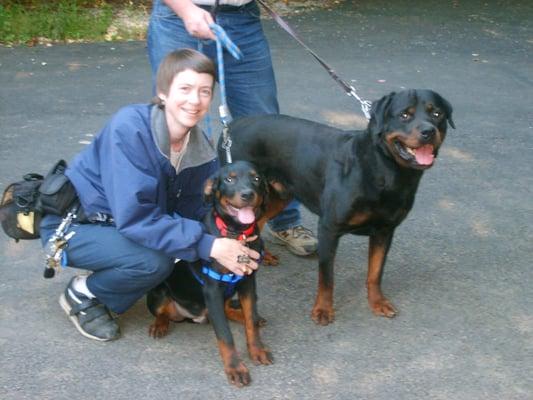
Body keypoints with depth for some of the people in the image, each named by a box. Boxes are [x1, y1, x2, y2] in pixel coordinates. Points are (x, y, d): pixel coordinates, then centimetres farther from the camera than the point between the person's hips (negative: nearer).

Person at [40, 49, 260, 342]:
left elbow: (194, 212, -8)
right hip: (71, 225, -6)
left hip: (124, 225, 7)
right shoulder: (128, 128, -30)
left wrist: (229, 242, -27)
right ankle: (82, 295, -3)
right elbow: (134, 217, -34)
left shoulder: (202, 150, -10)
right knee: (154, 260, -30)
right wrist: (208, 246, -39)